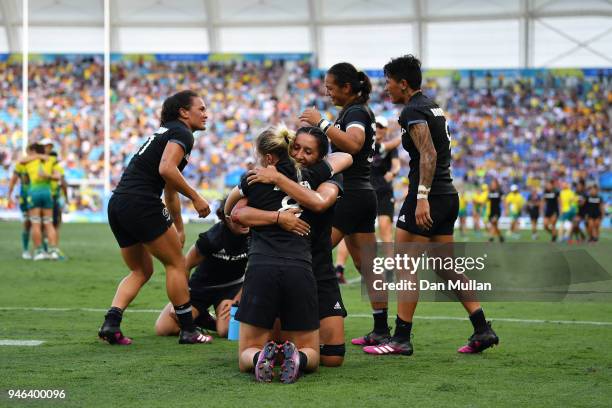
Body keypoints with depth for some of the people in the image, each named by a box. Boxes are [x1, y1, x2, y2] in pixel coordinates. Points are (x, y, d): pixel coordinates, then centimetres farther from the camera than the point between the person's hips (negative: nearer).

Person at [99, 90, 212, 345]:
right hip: (141, 204, -9)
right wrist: (196, 198, -13)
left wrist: (179, 228, 37)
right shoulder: (182, 134, -3)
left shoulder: (164, 132, 27)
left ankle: (111, 322, 1)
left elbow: (170, 190, 33)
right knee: (176, 264, 4)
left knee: (141, 270, 18)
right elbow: (166, 169, -22)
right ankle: (188, 331, 9)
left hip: (117, 205, 9)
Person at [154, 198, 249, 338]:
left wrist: (236, 301, -10)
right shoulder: (212, 238, -28)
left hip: (231, 286, 1)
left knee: (226, 331, -30)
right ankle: (201, 319, 14)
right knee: (162, 329, -14)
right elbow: (185, 266, -14)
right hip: (201, 286, -1)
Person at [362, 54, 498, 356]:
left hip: (427, 196, -10)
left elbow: (428, 154, -22)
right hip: (448, 195, 10)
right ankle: (482, 330, 8)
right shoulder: (432, 106, 18)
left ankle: (401, 338, -4)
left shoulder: (413, 111, -11)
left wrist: (422, 197, -28)